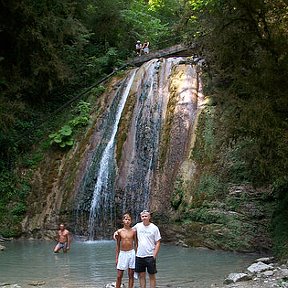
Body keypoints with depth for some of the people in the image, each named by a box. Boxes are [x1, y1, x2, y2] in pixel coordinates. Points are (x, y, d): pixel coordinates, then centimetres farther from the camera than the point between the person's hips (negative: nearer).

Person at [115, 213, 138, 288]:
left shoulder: (133, 231, -1)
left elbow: (135, 244, 6)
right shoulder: (119, 231, 0)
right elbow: (117, 245, 7)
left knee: (131, 275, 5)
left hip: (131, 253, 0)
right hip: (122, 254, 0)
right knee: (119, 276, 2)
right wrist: (116, 257, 5)